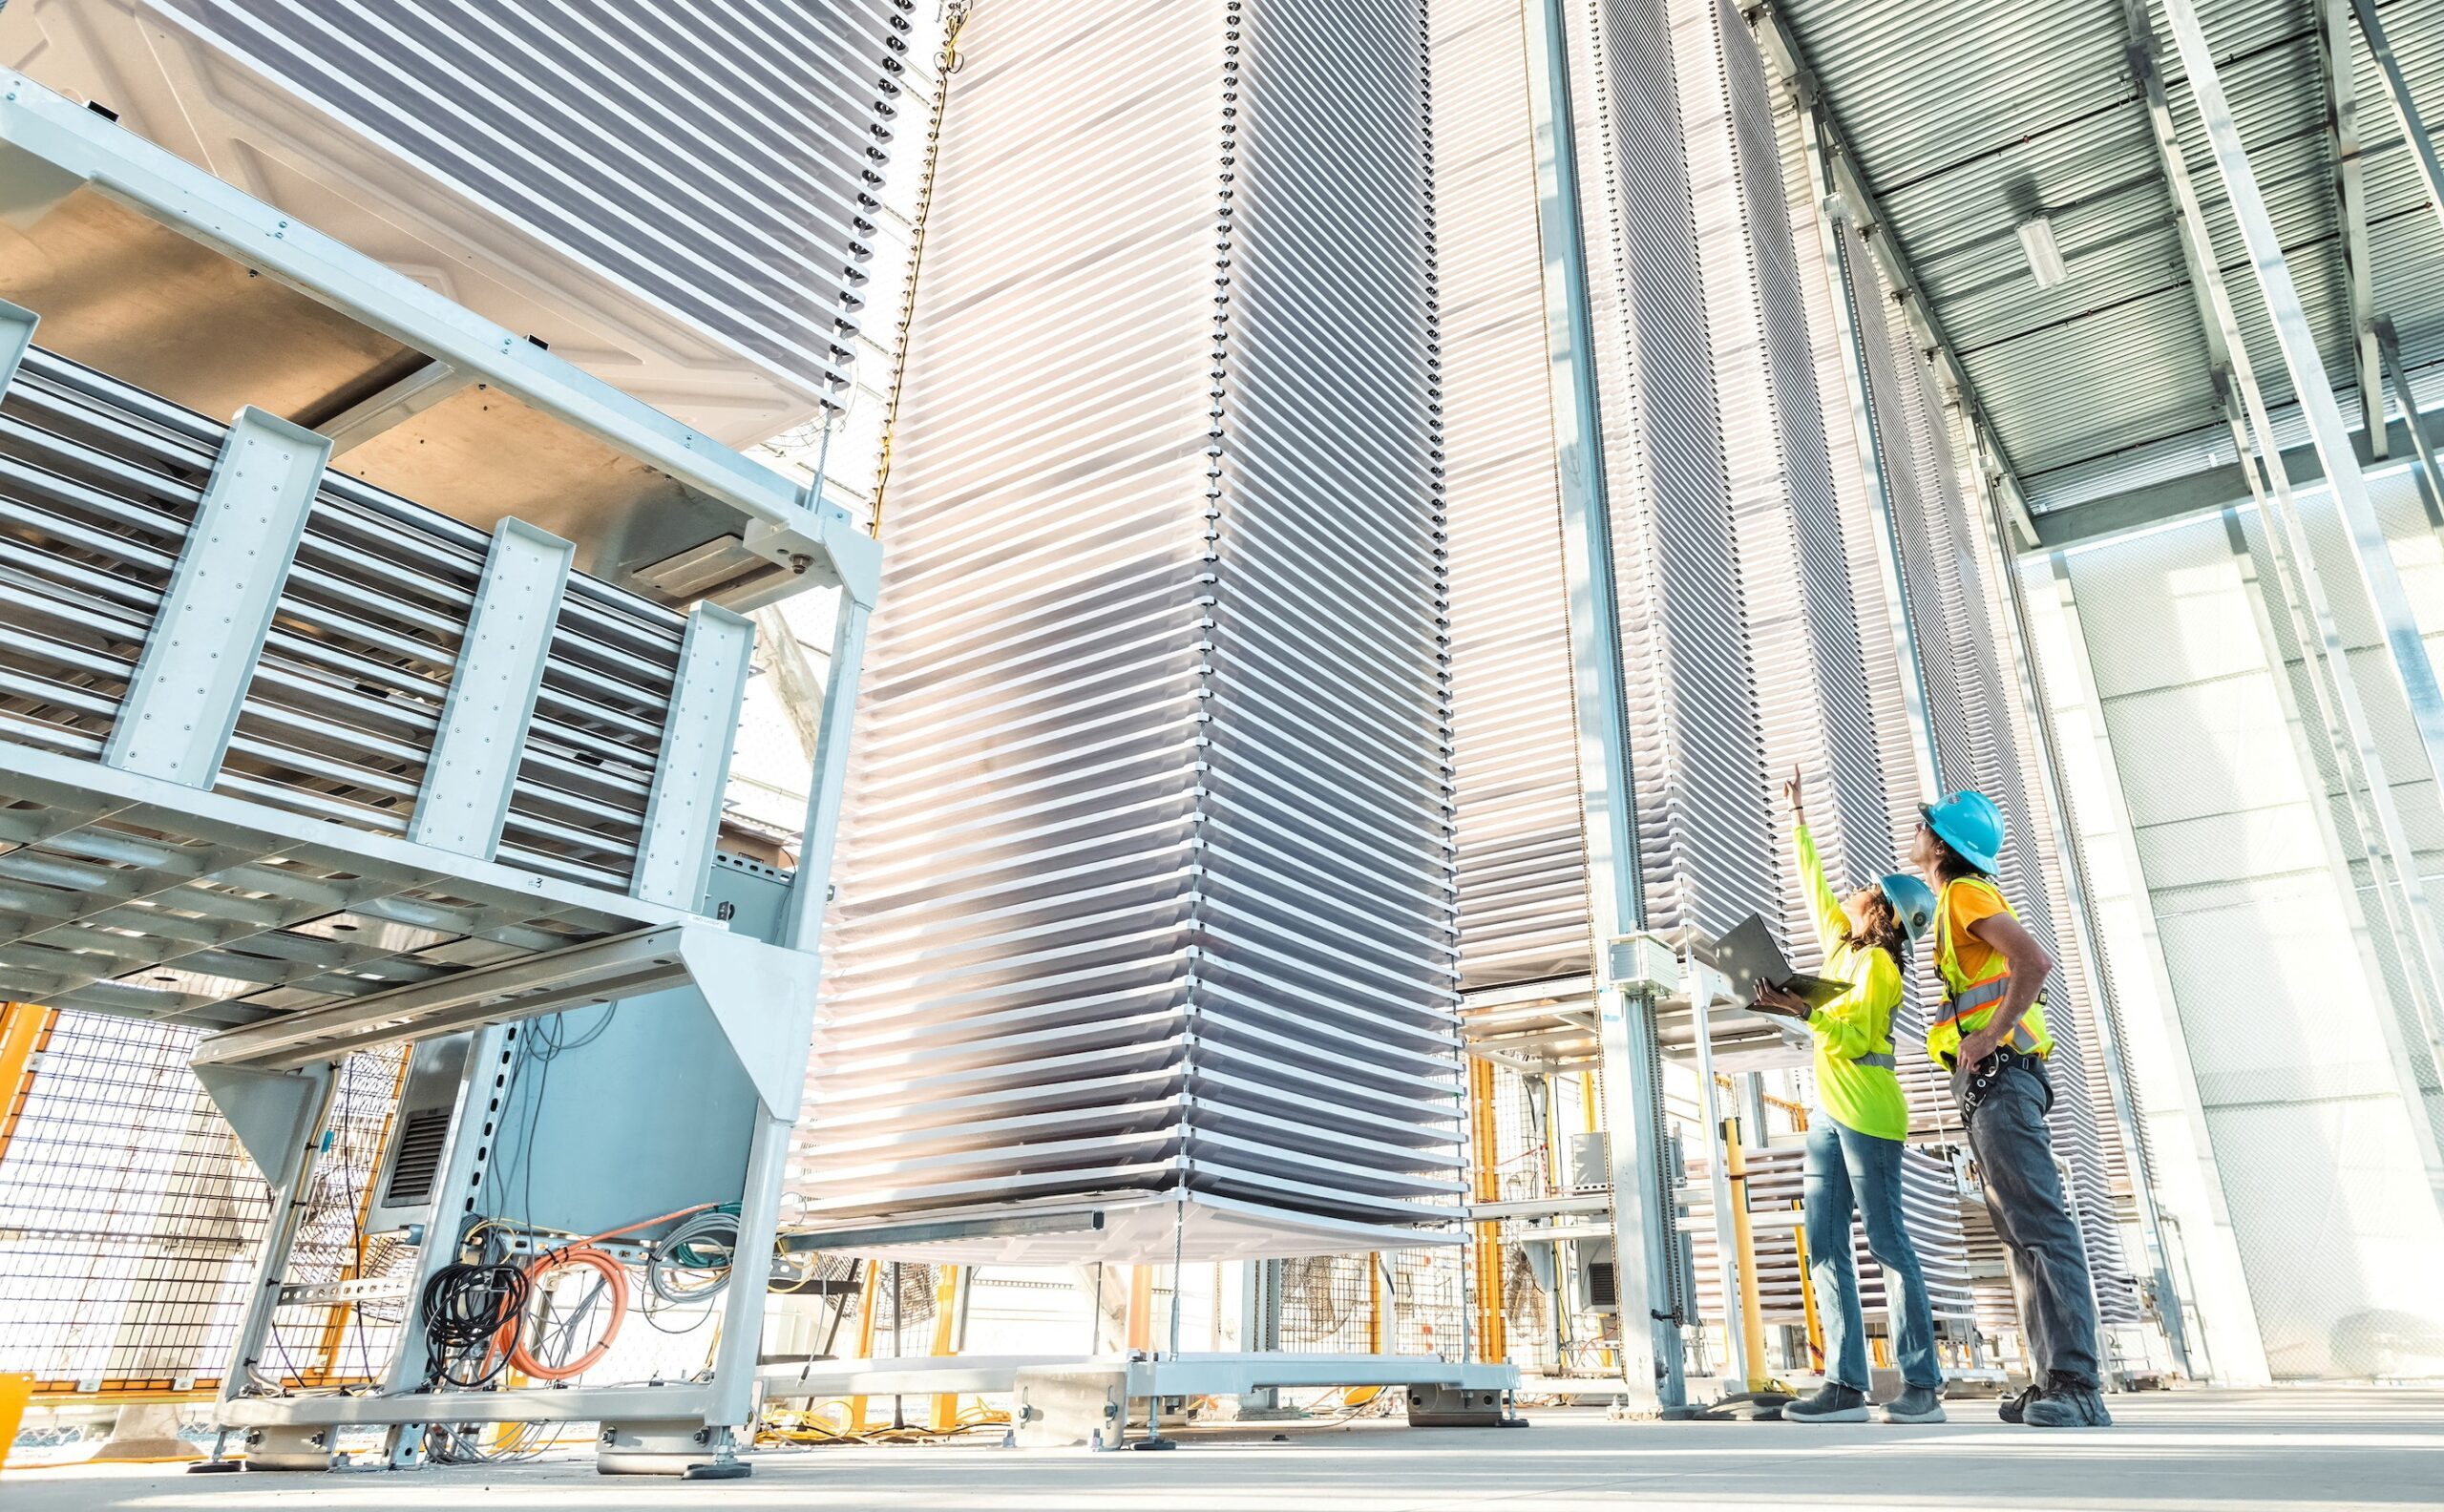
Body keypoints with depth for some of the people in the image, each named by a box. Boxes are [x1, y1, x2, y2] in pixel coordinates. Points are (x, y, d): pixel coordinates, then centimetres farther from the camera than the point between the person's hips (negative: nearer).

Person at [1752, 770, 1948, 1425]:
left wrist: (1800, 1010, -26)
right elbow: (1815, 882, 30)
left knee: (1887, 1243, -6)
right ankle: (1846, 1386, 1)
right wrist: (1798, 818, 37)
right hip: (1829, 1112, 8)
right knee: (1825, 1249, 1)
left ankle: (1922, 1386, 0)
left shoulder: (1877, 964, -6)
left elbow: (1855, 1035, -18)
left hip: (1866, 1111, -8)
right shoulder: (1843, 943, 17)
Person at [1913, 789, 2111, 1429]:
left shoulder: (1965, 893, -6)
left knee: (2039, 1224, -15)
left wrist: (1989, 1036, -22)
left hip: (1997, 1073, -11)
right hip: (1988, 1083, 11)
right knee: (2021, 1232, 8)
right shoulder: (1957, 902, 24)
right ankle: (2051, 1384, 9)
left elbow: (2035, 958, -21)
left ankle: (2074, 1387, -19)